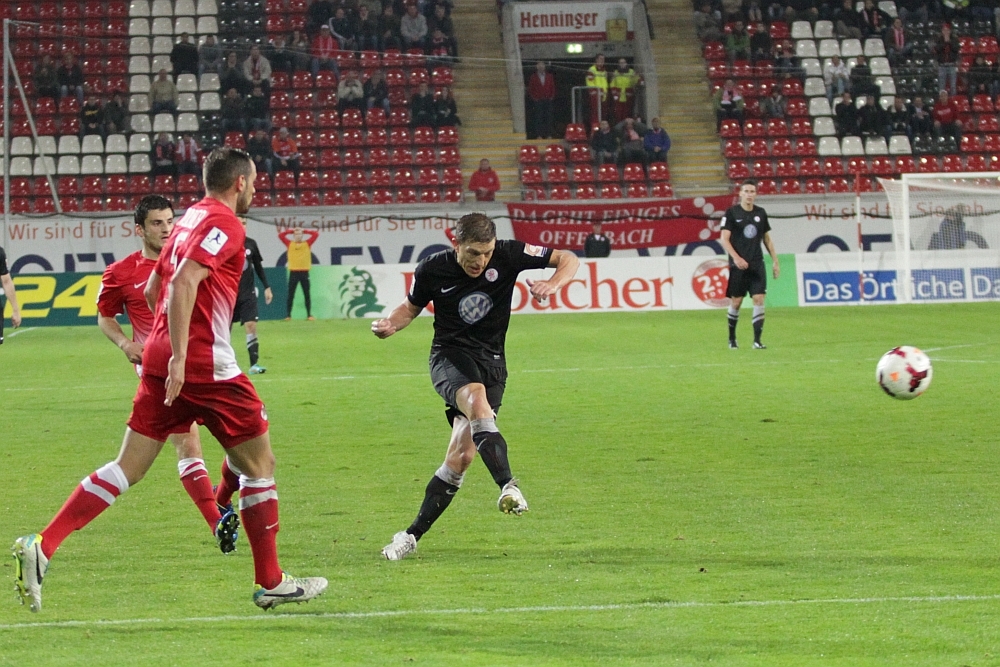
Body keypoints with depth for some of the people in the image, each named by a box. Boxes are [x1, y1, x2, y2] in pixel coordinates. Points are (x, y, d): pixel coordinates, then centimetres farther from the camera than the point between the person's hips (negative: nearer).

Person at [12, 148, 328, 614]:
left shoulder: (189, 219, 19)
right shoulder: (225, 224, -9)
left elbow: (152, 290, 26)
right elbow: (184, 283, -22)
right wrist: (179, 357, -26)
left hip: (161, 360, 8)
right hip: (206, 364, -8)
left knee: (128, 469, 5)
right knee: (259, 463, 5)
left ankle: (41, 547, -8)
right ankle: (271, 584, 11)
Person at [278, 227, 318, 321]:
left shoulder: (307, 243, 7)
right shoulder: (289, 244, 8)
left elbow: (316, 234, 4)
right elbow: (280, 235, 4)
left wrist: (304, 231, 7)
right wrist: (292, 231, 6)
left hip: (304, 272, 0)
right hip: (293, 272, 0)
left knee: (307, 294, 2)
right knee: (290, 295, 0)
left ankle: (309, 315, 6)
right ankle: (288, 315, 4)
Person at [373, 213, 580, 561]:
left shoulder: (508, 255, -9)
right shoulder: (432, 270, -7)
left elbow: (568, 259, -3)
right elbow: (412, 306, 12)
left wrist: (552, 285, -24)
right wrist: (390, 324, -9)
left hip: (491, 363, 1)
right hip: (449, 357, -1)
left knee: (461, 457, -9)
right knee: (477, 400, -37)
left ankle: (413, 534, 2)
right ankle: (508, 486, -47)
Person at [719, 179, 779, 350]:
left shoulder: (761, 213, 9)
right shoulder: (731, 213, -4)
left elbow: (767, 239, 17)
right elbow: (724, 238, -9)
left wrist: (775, 261, 14)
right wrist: (736, 258, -21)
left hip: (757, 265, 3)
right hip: (738, 265, -3)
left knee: (759, 299, -9)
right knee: (736, 302, 3)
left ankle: (757, 340, -9)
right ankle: (732, 338, 21)